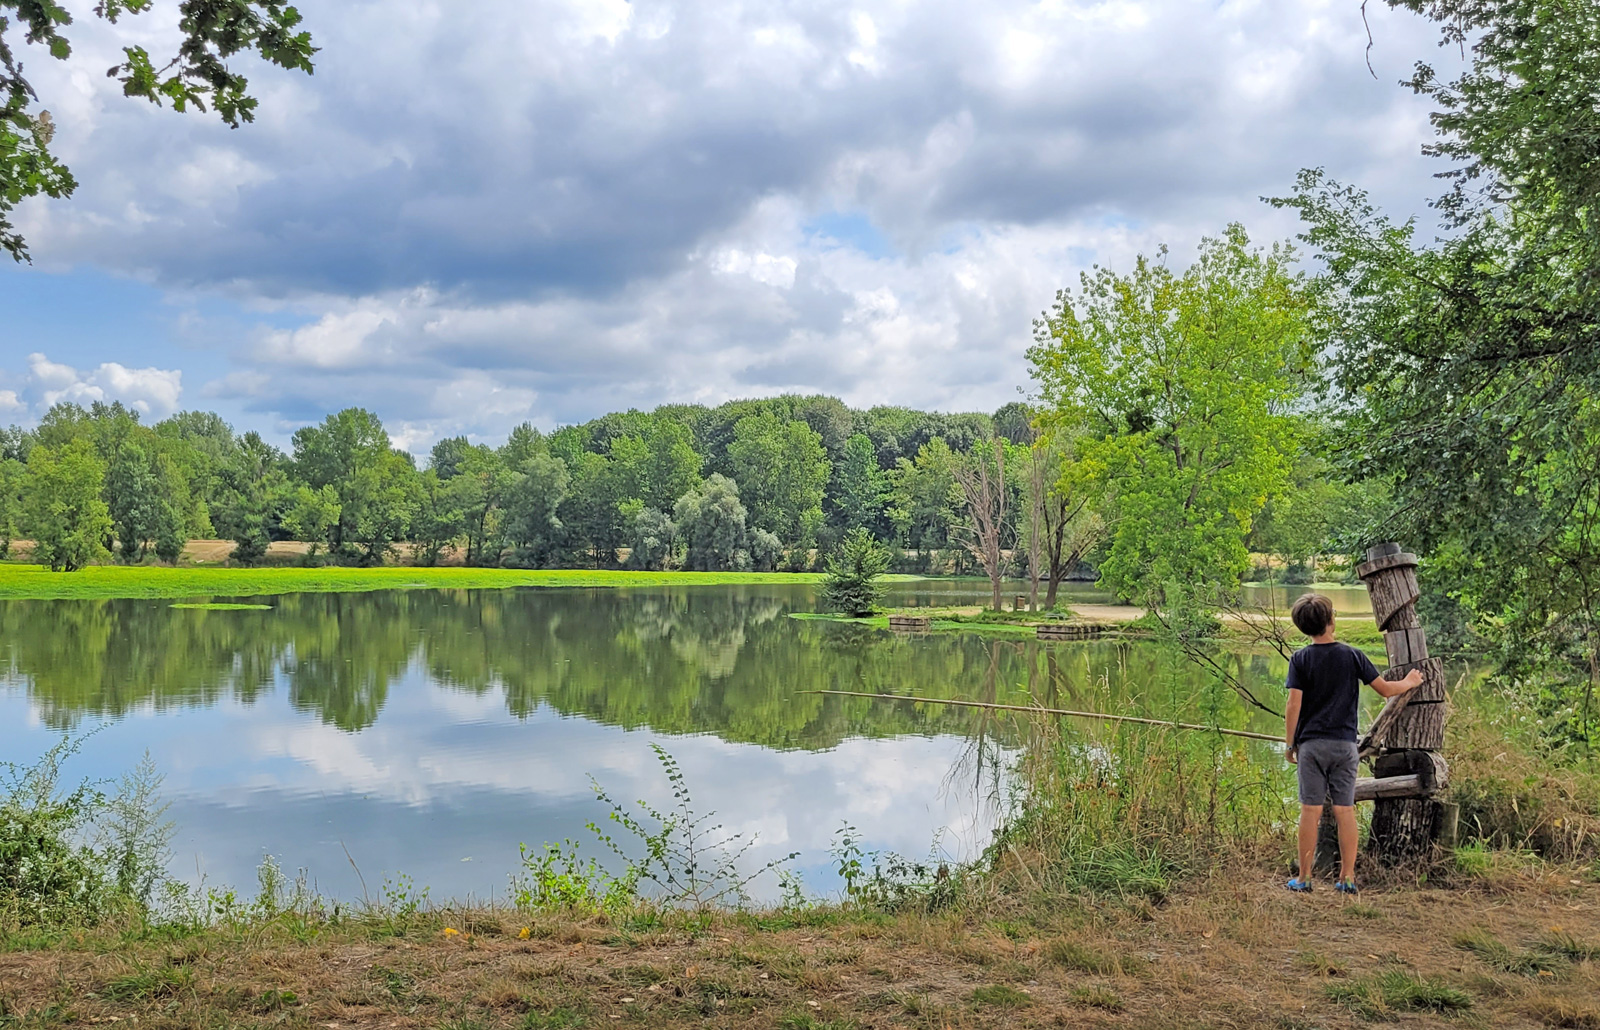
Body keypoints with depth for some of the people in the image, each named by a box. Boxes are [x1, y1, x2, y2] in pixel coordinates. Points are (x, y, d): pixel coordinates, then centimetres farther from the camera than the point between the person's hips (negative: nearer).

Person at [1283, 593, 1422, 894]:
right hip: (1344, 744, 1)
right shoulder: (1351, 655, 0)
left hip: (1311, 744, -1)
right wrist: (1409, 682, 28)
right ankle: (1347, 878, 9)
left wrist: (1289, 744, 1)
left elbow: (1294, 706, -8)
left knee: (1311, 810, 0)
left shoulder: (1300, 659, -4)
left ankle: (1304, 878, 5)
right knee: (1345, 811, 5)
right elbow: (1385, 689, 7)